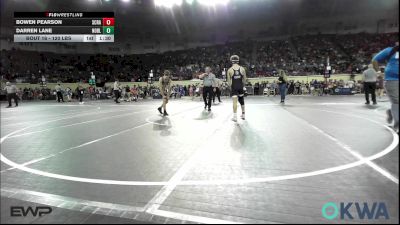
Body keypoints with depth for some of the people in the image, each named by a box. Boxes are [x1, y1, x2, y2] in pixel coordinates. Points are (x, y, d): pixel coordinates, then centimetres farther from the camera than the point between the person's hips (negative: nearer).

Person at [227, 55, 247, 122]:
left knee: (235, 102, -4)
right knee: (242, 101, 17)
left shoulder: (229, 70, -5)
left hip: (234, 87, -2)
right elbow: (245, 79, 3)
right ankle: (243, 115, 28)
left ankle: (235, 117, -9)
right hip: (241, 87, 2)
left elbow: (229, 81, -5)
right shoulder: (242, 69, 0)